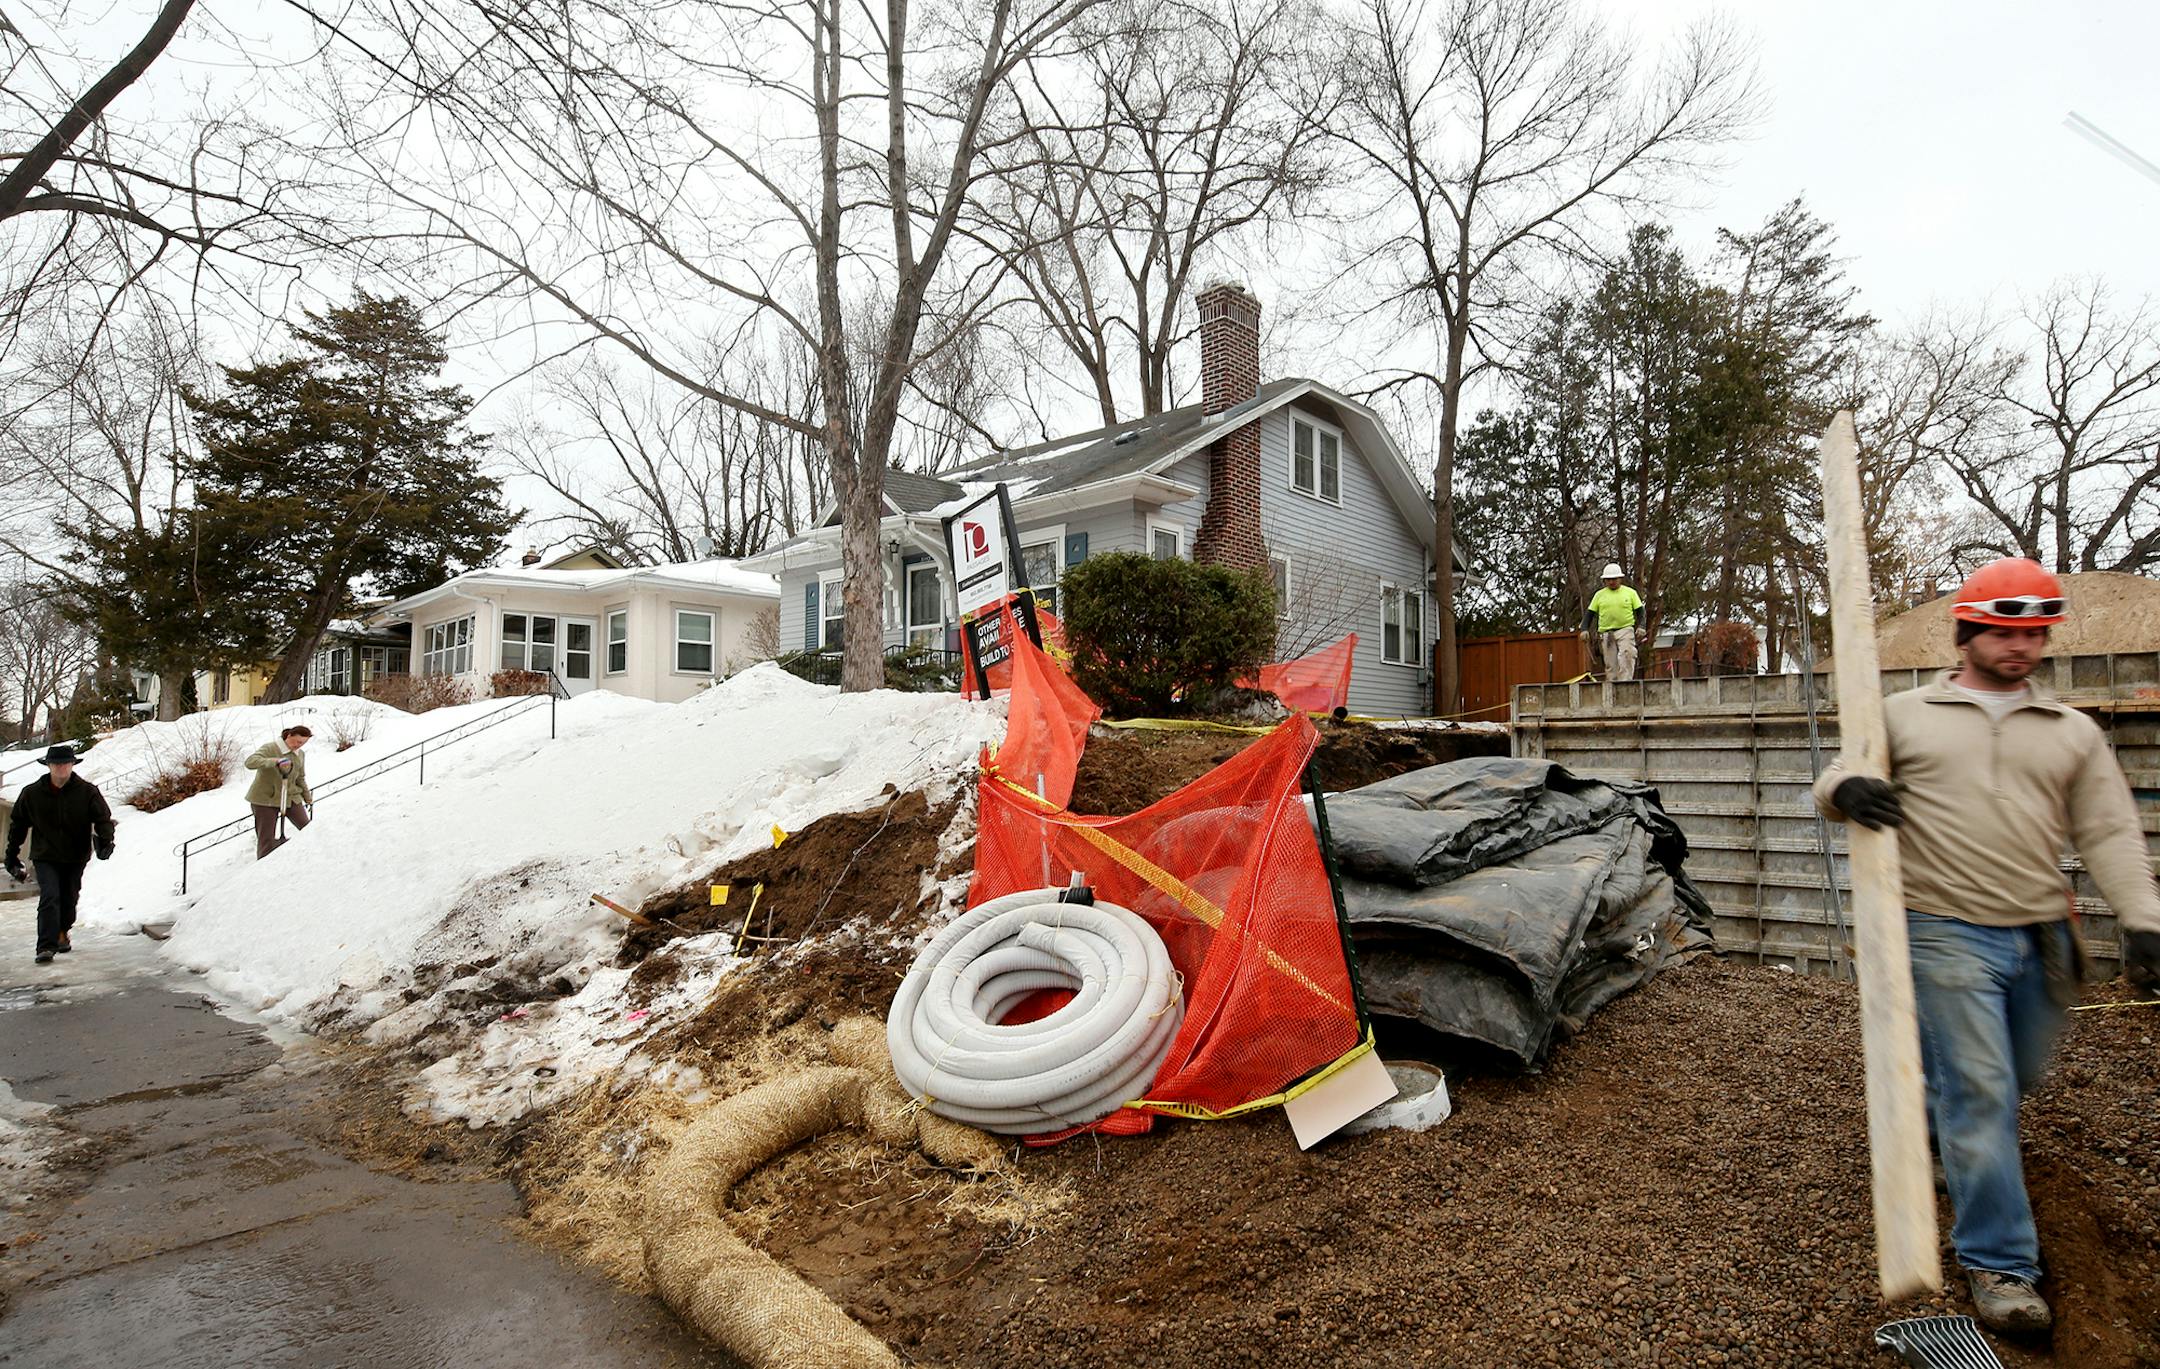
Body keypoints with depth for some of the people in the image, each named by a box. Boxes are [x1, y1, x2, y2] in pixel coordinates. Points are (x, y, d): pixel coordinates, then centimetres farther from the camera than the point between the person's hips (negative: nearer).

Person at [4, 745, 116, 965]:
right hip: (45, 857, -1)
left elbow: (103, 818, -7)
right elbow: (18, 823, 10)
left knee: (69, 899, 14)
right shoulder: (31, 793, -3)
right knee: (49, 897, -15)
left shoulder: (87, 792, -7)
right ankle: (46, 946, -16)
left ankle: (61, 934, 38)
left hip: (76, 858, 1)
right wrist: (12, 854, 13)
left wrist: (105, 840, -25)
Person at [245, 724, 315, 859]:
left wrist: (308, 797, 23)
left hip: (291, 798, 5)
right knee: (267, 838, -1)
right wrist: (275, 761, -44)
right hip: (266, 799, -5)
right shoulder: (269, 748, -12)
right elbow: (250, 762, -30)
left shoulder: (300, 755, 6)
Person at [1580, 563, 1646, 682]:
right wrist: (1585, 629, -3)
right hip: (1606, 633, 2)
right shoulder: (1599, 594, 12)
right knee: (1610, 664, 1)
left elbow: (1639, 611, 8)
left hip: (1625, 630, -2)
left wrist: (1640, 626, -8)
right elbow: (1589, 613, 11)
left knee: (1626, 657, -20)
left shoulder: (1630, 592, 9)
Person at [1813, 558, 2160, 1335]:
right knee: (1980, 1091, -3)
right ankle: (1999, 1263, 9)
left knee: (2016, 1076, 19)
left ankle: (1943, 1130, 51)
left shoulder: (2073, 733, 11)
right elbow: (1836, 782, 3)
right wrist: (1844, 790, -23)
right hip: (1946, 934, -4)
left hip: (2041, 939, 4)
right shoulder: (1907, 714, 4)